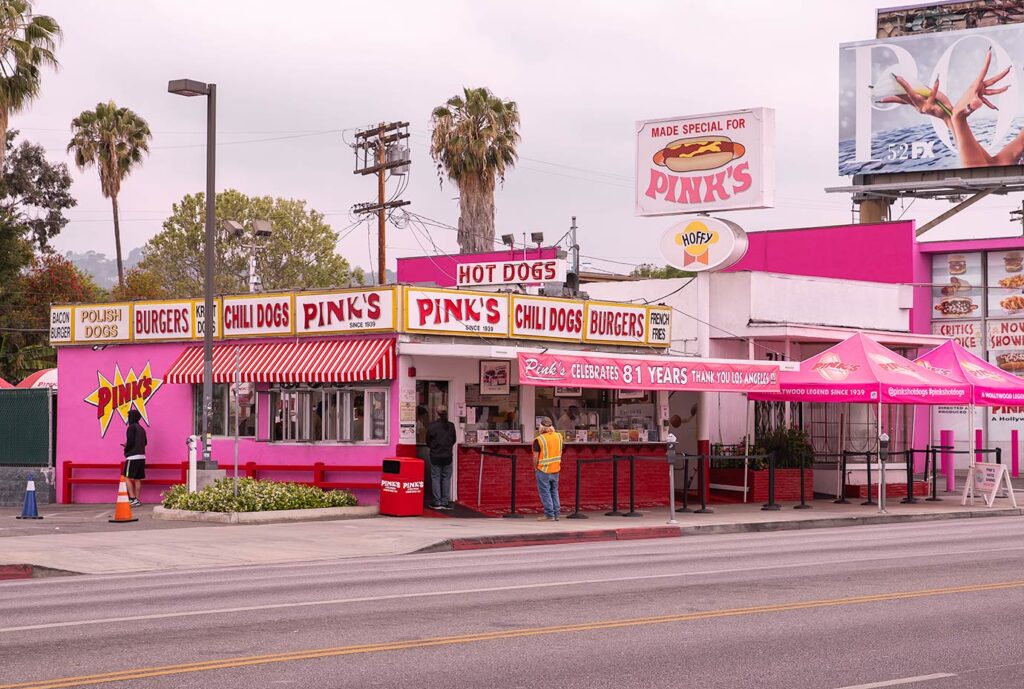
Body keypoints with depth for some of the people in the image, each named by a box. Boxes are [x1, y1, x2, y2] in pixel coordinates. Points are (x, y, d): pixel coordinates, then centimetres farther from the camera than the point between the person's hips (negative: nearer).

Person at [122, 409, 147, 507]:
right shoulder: (141, 429, 16)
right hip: (141, 456, 8)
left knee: (127, 477, -5)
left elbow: (130, 441, -16)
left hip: (133, 456, -8)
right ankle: (137, 500, 6)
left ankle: (132, 499, -14)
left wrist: (126, 449, 3)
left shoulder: (131, 427, -8)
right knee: (138, 479, 8)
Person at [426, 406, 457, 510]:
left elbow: (428, 441, -3)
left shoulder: (432, 426, -11)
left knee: (435, 478, 5)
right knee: (446, 478, 8)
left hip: (435, 456, -2)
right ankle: (445, 502, 8)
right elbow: (453, 440, 6)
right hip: (447, 456, 2)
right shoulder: (451, 426, -4)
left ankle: (437, 502, 3)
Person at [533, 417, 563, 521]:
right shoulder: (558, 436, 1)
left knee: (545, 492, 1)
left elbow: (536, 456, -16)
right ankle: (556, 514, 18)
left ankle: (549, 515, -1)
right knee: (554, 491, 16)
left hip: (543, 470, -6)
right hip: (556, 469, 6)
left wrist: (535, 467, 2)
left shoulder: (539, 439, -15)